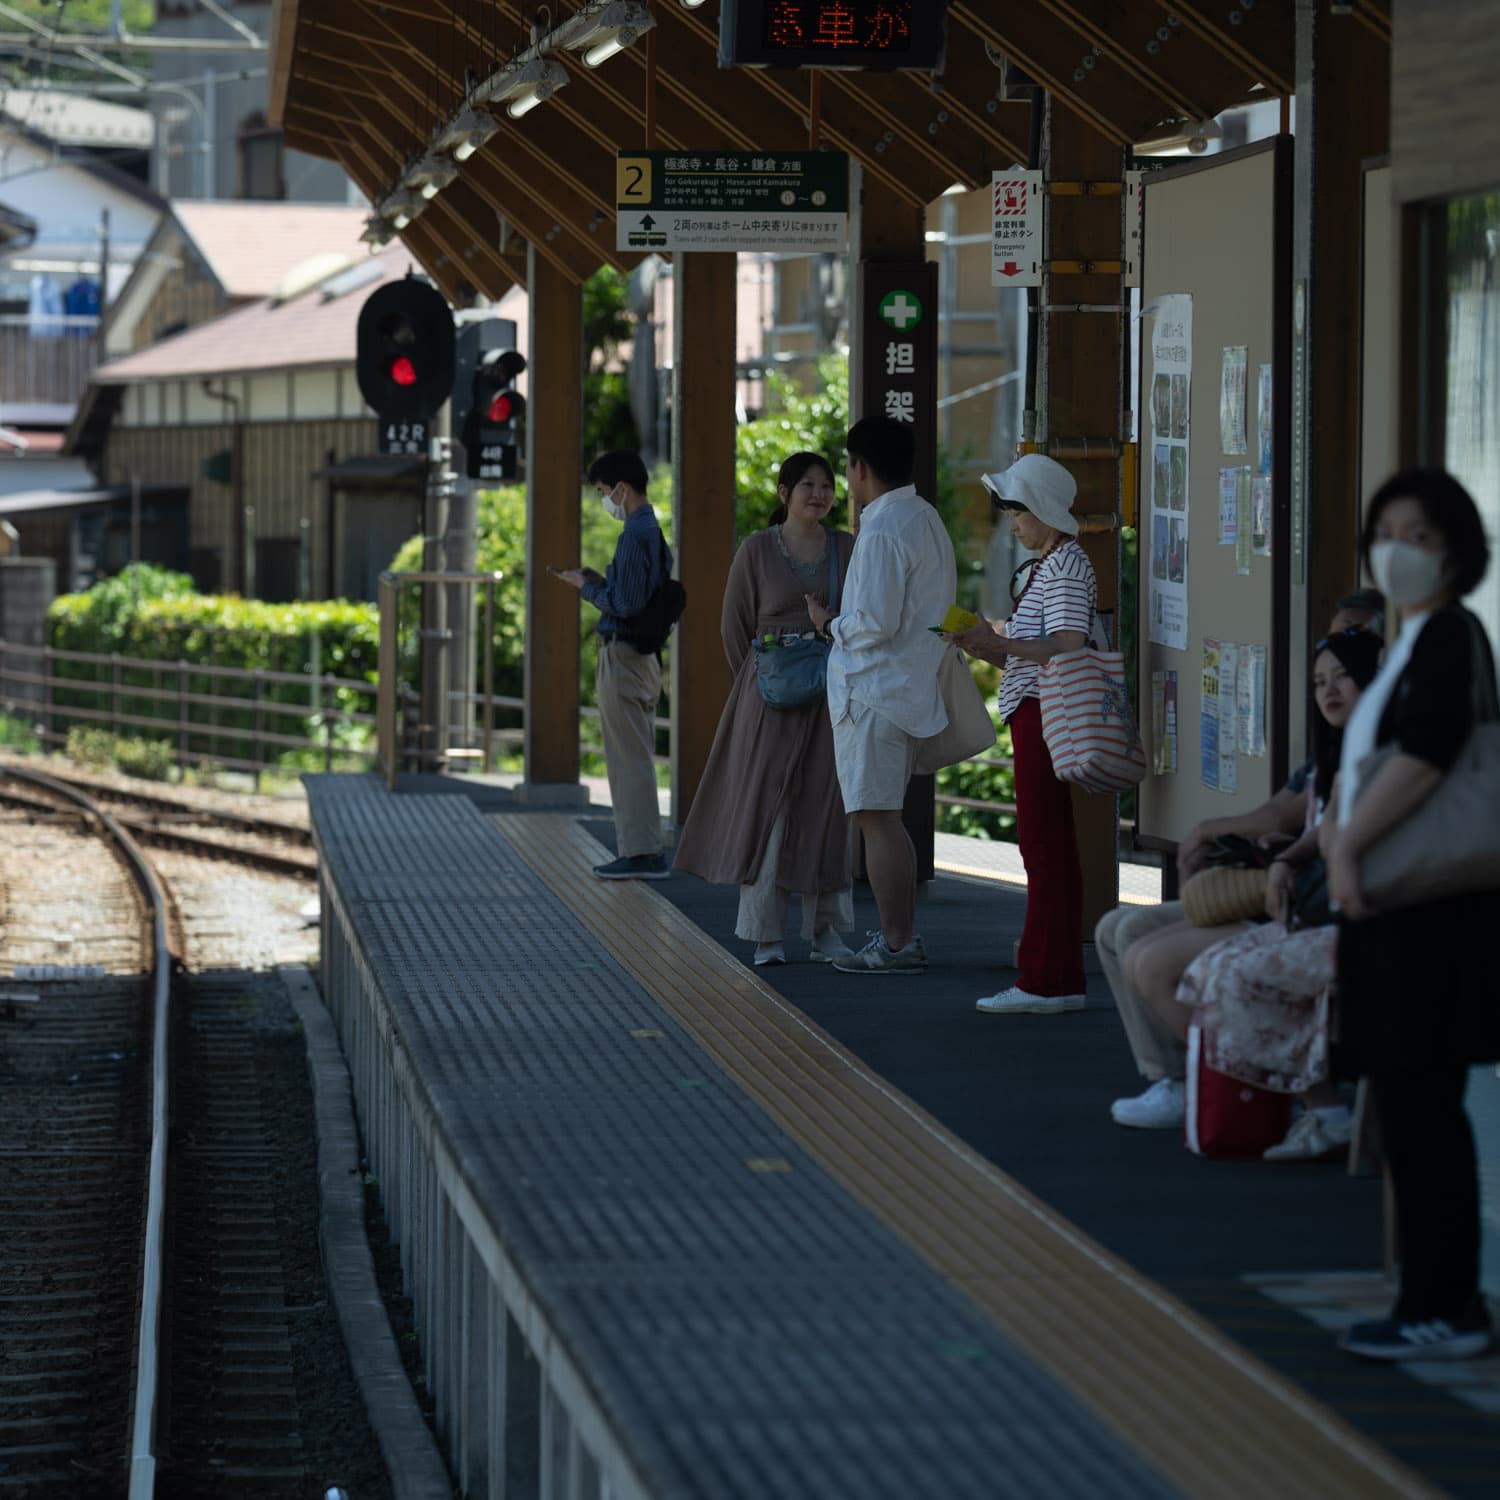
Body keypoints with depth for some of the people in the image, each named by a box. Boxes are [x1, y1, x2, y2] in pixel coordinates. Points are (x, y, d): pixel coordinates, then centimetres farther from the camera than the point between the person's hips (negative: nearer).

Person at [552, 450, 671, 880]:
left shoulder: (634, 536, -17)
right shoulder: (654, 531, 13)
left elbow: (624, 605, -22)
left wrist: (586, 587, -8)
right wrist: (598, 581, 14)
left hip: (624, 655, -10)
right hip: (645, 653, 10)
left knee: (629, 758, -6)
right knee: (637, 756, 14)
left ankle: (642, 854, -4)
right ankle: (640, 848, 19)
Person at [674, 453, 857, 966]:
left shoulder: (848, 550, 6)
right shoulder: (757, 550, -1)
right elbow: (736, 626, 4)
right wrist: (754, 686, 4)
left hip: (831, 695, 2)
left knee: (827, 806, 3)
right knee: (766, 805, -2)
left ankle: (826, 932, 10)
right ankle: (766, 935, 3)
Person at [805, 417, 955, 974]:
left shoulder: (883, 531, -17)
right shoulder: (926, 519, 14)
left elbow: (875, 622, -23)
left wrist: (830, 624, -4)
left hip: (875, 692, -10)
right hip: (909, 689, 10)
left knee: (877, 818, -7)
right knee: (883, 817, 17)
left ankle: (896, 944, -5)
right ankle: (902, 935, 21)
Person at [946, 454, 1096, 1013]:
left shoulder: (1066, 568, -13)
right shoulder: (1042, 567, 19)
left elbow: (1067, 648, -23)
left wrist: (998, 643, -20)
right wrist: (987, 645, 6)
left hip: (1047, 714, -11)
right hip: (1033, 714, 11)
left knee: (1044, 844, -9)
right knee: (1046, 845, 10)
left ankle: (1046, 981, -8)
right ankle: (1062, 979, 13)